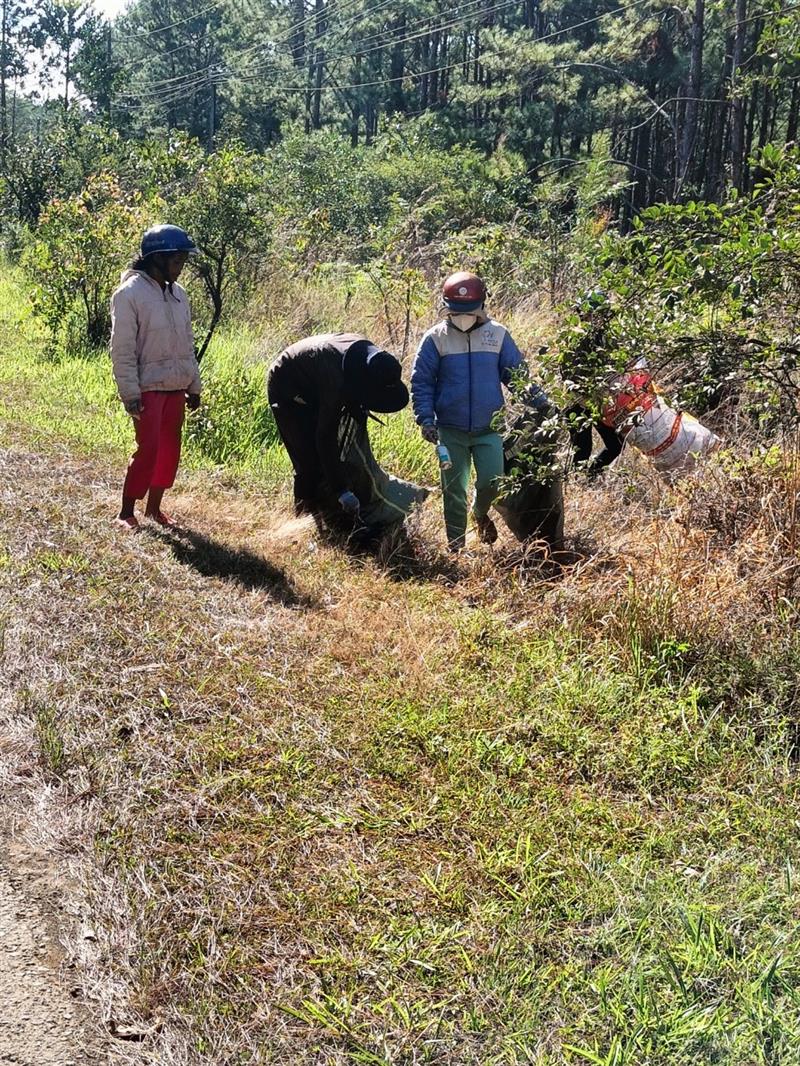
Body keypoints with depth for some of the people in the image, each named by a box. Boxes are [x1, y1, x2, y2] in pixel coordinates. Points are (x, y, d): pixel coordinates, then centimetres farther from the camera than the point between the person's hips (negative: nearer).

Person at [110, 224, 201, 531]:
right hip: (148, 388, -7)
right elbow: (122, 349, -14)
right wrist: (130, 393, -17)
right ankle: (126, 512, 5)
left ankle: (154, 508, 22)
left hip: (175, 387, 7)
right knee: (148, 449, -8)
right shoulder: (129, 293, -12)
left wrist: (194, 385, 14)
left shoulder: (178, 293, 9)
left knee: (170, 449, 9)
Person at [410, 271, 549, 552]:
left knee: (492, 481, -6)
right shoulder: (436, 338, -3)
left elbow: (516, 373, 8)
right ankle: (456, 545, 19)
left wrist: (538, 400, -2)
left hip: (489, 428, 1)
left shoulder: (498, 334, 1)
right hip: (450, 430, -1)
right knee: (454, 489, 4)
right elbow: (421, 382, -1)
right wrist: (425, 418, -11)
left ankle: (480, 513, 29)